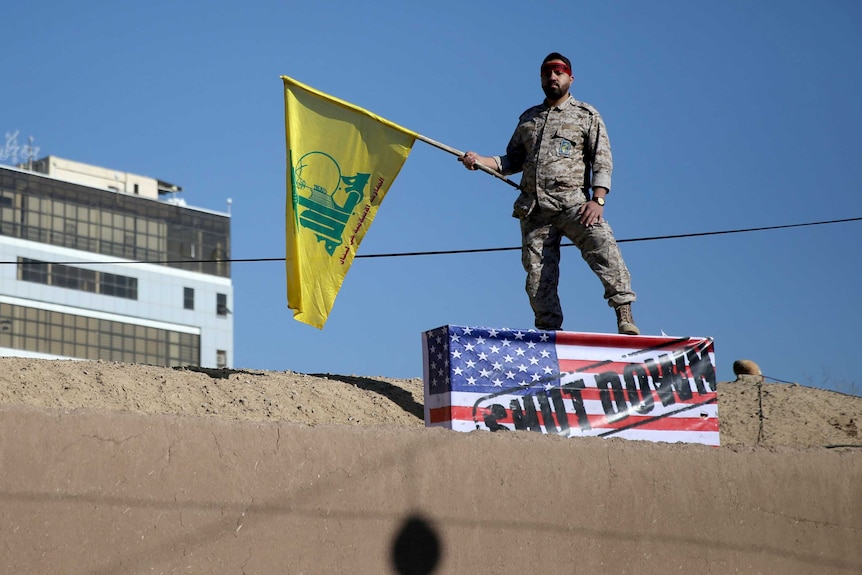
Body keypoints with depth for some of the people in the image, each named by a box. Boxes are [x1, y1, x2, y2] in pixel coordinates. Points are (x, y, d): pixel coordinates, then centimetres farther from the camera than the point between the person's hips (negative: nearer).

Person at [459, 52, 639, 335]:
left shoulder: (587, 115, 10)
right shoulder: (528, 119, 23)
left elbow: (602, 160, 1)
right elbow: (512, 162, 25)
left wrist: (598, 200, -12)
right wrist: (479, 161, 8)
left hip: (573, 203, -4)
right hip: (534, 210, 4)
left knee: (603, 246, -27)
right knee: (538, 278, -2)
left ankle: (624, 317, -31)